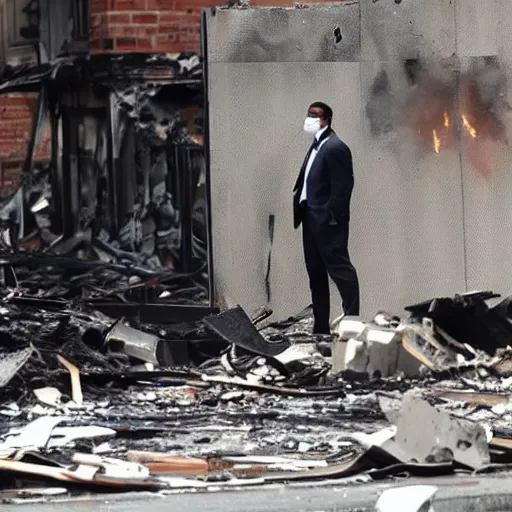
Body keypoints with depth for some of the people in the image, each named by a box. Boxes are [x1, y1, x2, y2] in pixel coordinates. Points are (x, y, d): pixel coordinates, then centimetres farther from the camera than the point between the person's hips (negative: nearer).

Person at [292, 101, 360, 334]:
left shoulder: (335, 148, -13)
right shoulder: (316, 147, 16)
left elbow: (343, 185, -17)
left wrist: (332, 216, -20)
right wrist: (301, 211, 11)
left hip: (327, 221, -10)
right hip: (312, 219, 10)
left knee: (339, 268, -8)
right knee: (316, 272, 12)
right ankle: (321, 327, 17)